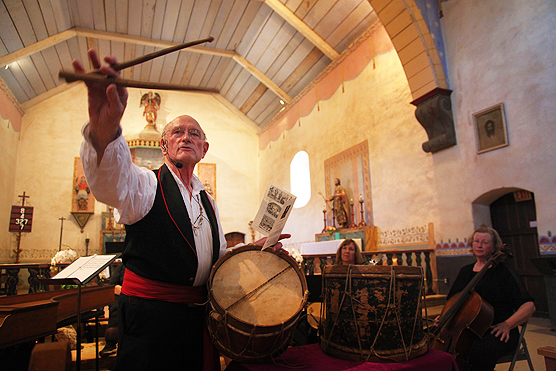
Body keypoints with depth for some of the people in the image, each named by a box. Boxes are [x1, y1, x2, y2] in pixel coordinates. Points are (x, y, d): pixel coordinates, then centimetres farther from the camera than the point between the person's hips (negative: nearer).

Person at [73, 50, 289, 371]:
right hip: (150, 312, -5)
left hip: (199, 313, 6)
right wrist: (104, 128, -52)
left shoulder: (207, 201, 13)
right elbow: (111, 180, -31)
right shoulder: (147, 184, -6)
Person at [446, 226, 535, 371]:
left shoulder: (504, 271, 3)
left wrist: (507, 325, -16)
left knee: (480, 351, -37)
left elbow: (528, 306, -4)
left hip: (496, 333, -4)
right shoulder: (465, 271, 19)